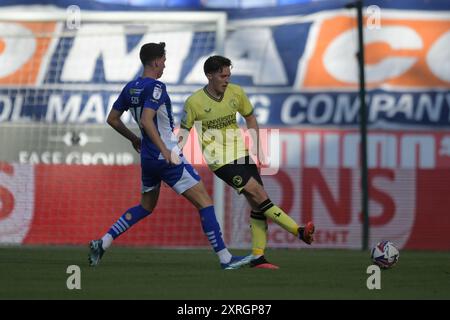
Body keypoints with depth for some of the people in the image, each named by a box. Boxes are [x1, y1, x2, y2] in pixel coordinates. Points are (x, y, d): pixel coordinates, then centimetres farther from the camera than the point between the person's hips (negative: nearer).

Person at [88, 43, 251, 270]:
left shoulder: (130, 88, 10)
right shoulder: (156, 87, -15)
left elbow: (112, 119, 17)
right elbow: (146, 120, -27)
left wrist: (134, 139, 29)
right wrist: (165, 150, -30)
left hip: (148, 159, 9)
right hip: (167, 158, -9)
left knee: (145, 207, 25)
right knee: (204, 202, -5)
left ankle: (102, 243, 15)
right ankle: (225, 259, -8)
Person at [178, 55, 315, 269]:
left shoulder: (236, 93, 2)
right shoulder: (194, 102, -9)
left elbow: (250, 118, 16)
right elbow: (185, 131, 1)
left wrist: (256, 147, 11)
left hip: (241, 154, 5)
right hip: (220, 160, -5)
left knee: (257, 204, -1)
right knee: (259, 195, -17)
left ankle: (257, 257, 5)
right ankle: (299, 232, -17)